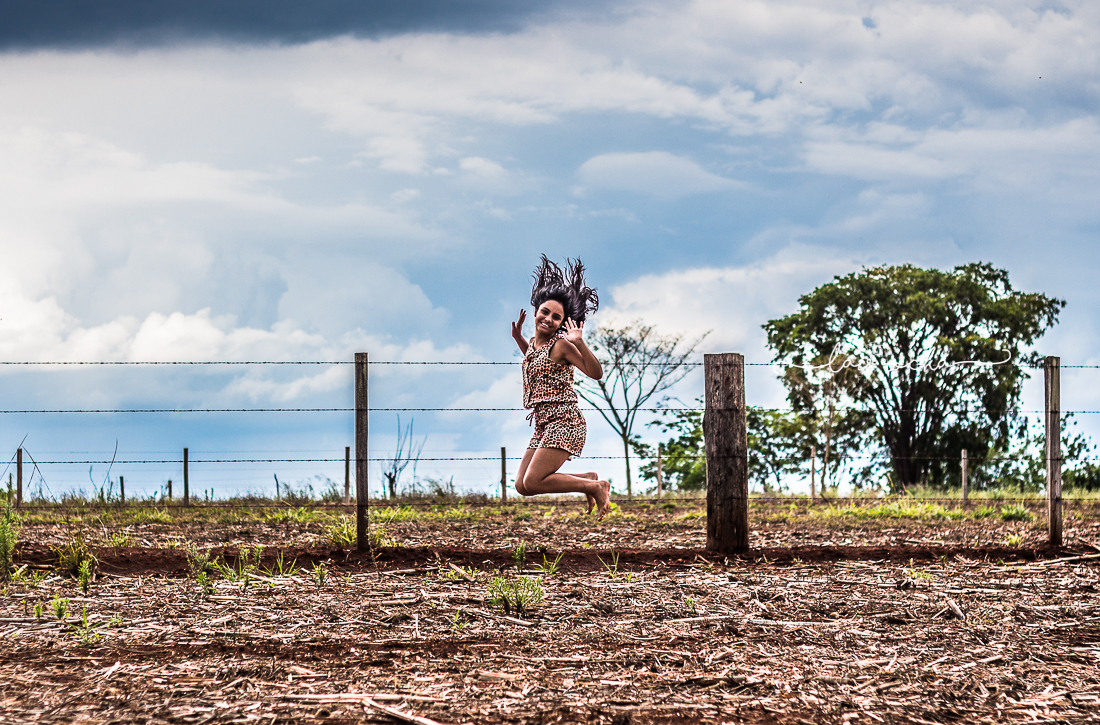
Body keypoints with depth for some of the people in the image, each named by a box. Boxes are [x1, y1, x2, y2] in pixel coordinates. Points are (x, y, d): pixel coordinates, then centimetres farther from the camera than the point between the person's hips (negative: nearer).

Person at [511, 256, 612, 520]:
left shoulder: (561, 346, -10)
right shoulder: (534, 343, 13)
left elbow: (596, 373, -18)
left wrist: (579, 342, -27)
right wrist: (518, 338, 25)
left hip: (565, 423, -9)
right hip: (544, 426, 9)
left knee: (533, 482, -17)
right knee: (522, 486, 4)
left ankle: (596, 487, -2)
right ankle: (587, 479, 17)